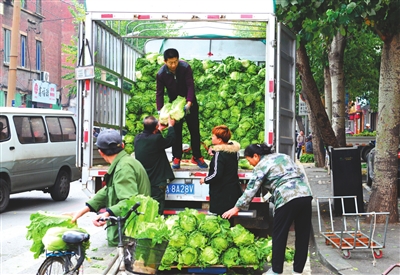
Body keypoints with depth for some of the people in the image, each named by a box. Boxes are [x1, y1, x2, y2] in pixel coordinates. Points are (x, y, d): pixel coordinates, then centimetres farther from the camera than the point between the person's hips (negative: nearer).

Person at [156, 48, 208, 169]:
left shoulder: (185, 67, -24)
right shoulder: (161, 74, -19)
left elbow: (190, 86, -27)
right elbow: (159, 93, -15)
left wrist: (189, 103, -41)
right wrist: (160, 111, -25)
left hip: (189, 101, -1)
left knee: (194, 130, 3)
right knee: (176, 131, 0)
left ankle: (197, 157, 14)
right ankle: (176, 158, 9)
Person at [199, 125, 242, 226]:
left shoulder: (219, 154, -18)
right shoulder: (234, 150, 6)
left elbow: (217, 174, -22)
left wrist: (205, 180, -6)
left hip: (222, 194, -9)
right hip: (234, 191, 9)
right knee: (230, 220, 16)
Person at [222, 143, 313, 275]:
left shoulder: (261, 166, 4)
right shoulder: (284, 156, 23)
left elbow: (251, 189, 0)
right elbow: (301, 175, 21)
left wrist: (237, 208, 5)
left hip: (287, 200, -7)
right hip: (305, 195, 7)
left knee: (279, 235, 6)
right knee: (302, 235, 12)